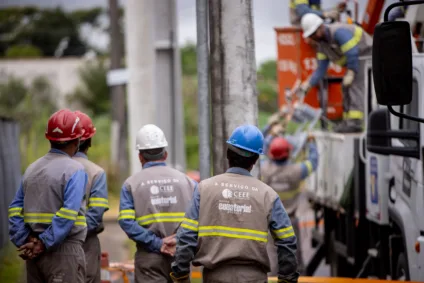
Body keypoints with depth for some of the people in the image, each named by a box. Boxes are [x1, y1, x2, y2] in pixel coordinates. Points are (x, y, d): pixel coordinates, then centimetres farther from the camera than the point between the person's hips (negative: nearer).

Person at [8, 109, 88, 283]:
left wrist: (25, 242, 1)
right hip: (65, 251, -7)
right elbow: (68, 215, -18)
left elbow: (15, 210, 6)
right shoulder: (74, 170, -9)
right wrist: (45, 243, -14)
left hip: (35, 254, 7)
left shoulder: (31, 169, 11)